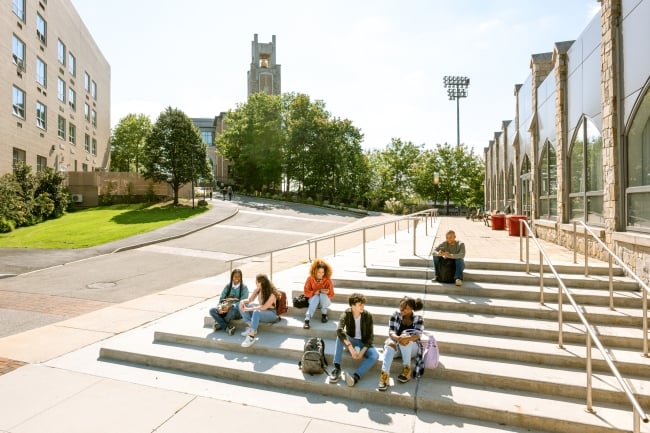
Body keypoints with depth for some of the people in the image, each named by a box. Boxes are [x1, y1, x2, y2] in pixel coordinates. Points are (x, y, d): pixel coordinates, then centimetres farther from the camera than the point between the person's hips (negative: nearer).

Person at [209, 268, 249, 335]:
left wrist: (229, 307, -29)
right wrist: (220, 308, -19)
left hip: (238, 311, -4)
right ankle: (227, 327, -26)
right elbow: (221, 298, 3)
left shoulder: (244, 287, -5)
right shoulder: (227, 286, 7)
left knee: (233, 308, -38)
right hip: (226, 310, 4)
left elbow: (242, 302, -15)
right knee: (212, 310, -21)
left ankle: (220, 324, -15)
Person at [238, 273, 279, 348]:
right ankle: (251, 327, -11)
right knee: (242, 305, -7)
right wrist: (243, 301, -17)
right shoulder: (258, 290, -1)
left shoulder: (272, 294, -22)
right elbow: (250, 300, 6)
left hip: (271, 313, -8)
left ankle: (251, 337, -38)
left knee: (256, 312, -39)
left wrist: (249, 309, -31)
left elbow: (264, 307, -30)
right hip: (261, 311, 8)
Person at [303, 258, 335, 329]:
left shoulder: (327, 280, -12)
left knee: (323, 295, -34)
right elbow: (306, 292, -8)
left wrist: (327, 292, -34)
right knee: (316, 297, -35)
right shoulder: (310, 279, -9)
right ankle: (307, 320, -43)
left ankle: (324, 314, -13)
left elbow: (332, 295, -11)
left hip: (325, 301, 0)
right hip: (314, 299, 0)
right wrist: (316, 292, -24)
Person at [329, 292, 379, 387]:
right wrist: (351, 348, -43)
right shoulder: (346, 314, -17)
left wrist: (363, 351, -25)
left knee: (375, 355, -30)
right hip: (350, 341, 0)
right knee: (340, 336, -33)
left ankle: (356, 377, -42)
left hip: (363, 343, 0)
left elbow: (370, 336, -11)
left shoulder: (368, 315, -13)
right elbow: (339, 330, -34)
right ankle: (337, 368, -31)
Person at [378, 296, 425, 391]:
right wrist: (398, 338, -37)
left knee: (405, 335, -32)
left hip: (412, 348, -1)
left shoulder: (418, 319, -6)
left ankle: (407, 370, -26)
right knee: (390, 343, -33)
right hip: (397, 346, 1)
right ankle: (384, 375, -48)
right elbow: (391, 332, -13)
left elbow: (417, 335, -22)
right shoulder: (395, 315, -3)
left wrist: (406, 338, -43)